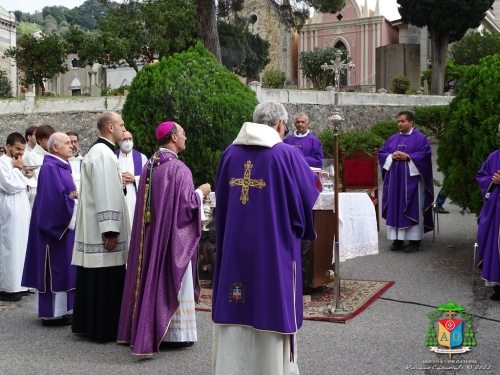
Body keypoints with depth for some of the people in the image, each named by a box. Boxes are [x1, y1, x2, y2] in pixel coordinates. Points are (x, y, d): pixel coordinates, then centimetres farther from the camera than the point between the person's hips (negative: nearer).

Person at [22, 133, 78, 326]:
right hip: (55, 225, -10)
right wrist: (74, 199, -13)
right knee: (55, 267, -4)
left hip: (64, 224, 10)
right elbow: (54, 199, -24)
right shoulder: (50, 167, -17)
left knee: (61, 267, 13)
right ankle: (52, 313, 3)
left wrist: (75, 197, 0)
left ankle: (58, 310, 20)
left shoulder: (63, 166, 13)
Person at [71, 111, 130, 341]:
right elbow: (105, 194, -22)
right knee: (105, 279, -4)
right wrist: (110, 230, -24)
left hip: (94, 228, 10)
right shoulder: (103, 153, -17)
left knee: (95, 279, 13)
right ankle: (104, 329, 2)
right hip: (101, 229, -10)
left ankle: (89, 325, 20)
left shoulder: (98, 151, 17)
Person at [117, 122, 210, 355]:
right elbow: (187, 203, -19)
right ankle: (173, 333, 6)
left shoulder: (149, 165, 7)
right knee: (172, 280, 0)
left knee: (152, 278, 14)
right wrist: (201, 192, 0)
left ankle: (146, 329, 21)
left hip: (150, 232, 8)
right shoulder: (178, 168, -17)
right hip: (173, 233, -8)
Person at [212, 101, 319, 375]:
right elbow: (310, 197, -1)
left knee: (235, 315, 11)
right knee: (272, 309, 7)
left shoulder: (230, 153, 4)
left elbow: (221, 201, 12)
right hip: (274, 248, -4)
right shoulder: (286, 154, -10)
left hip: (234, 246, 4)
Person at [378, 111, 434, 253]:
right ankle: (397, 239, 10)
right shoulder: (392, 139, 14)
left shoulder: (420, 138, -1)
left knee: (412, 209, -3)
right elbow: (381, 153, 11)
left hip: (412, 178, -5)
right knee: (395, 208, 4)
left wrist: (407, 157, -18)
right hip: (394, 179, 5)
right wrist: (391, 156, -9)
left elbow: (425, 154, -11)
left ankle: (415, 240, 2)